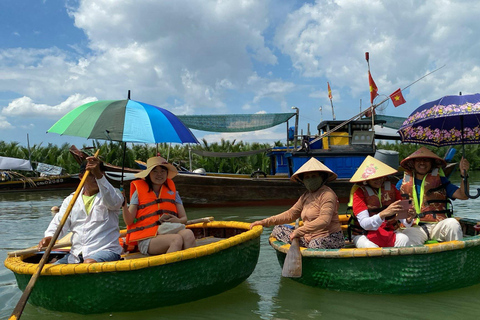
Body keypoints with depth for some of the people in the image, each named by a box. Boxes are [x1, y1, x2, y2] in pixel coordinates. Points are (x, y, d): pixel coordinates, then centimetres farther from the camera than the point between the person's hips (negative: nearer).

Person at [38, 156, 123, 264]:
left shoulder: (108, 193, 4)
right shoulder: (71, 199, 17)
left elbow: (114, 202, -22)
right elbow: (59, 222, 7)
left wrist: (99, 175, -33)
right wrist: (49, 236, -16)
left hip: (106, 250, -5)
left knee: (89, 264, -35)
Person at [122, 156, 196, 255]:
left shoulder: (172, 191, 18)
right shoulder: (139, 191, 9)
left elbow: (184, 218, 15)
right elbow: (129, 221, 2)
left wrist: (177, 221, -8)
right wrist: (124, 204, -15)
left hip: (169, 233, 3)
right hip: (147, 241, -3)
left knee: (188, 234, -32)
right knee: (177, 239, -34)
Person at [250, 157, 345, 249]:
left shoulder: (327, 194, -11)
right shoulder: (306, 196, 15)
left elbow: (324, 221, -25)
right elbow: (290, 214, 17)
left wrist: (299, 231, -29)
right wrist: (266, 222, 8)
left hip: (331, 239, -9)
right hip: (309, 239, 9)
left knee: (316, 244, -43)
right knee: (277, 230, 1)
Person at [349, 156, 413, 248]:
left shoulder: (390, 187, 4)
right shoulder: (359, 192, -10)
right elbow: (364, 224, -22)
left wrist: (408, 220, -23)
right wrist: (384, 214, -39)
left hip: (390, 231, 4)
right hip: (363, 234, -3)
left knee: (404, 240, -28)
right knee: (372, 249, -35)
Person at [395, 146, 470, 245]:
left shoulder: (440, 181, 16)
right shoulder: (403, 183, 16)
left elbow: (463, 196, 5)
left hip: (438, 226, 2)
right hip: (413, 227, -2)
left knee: (452, 223, -31)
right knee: (407, 239, -37)